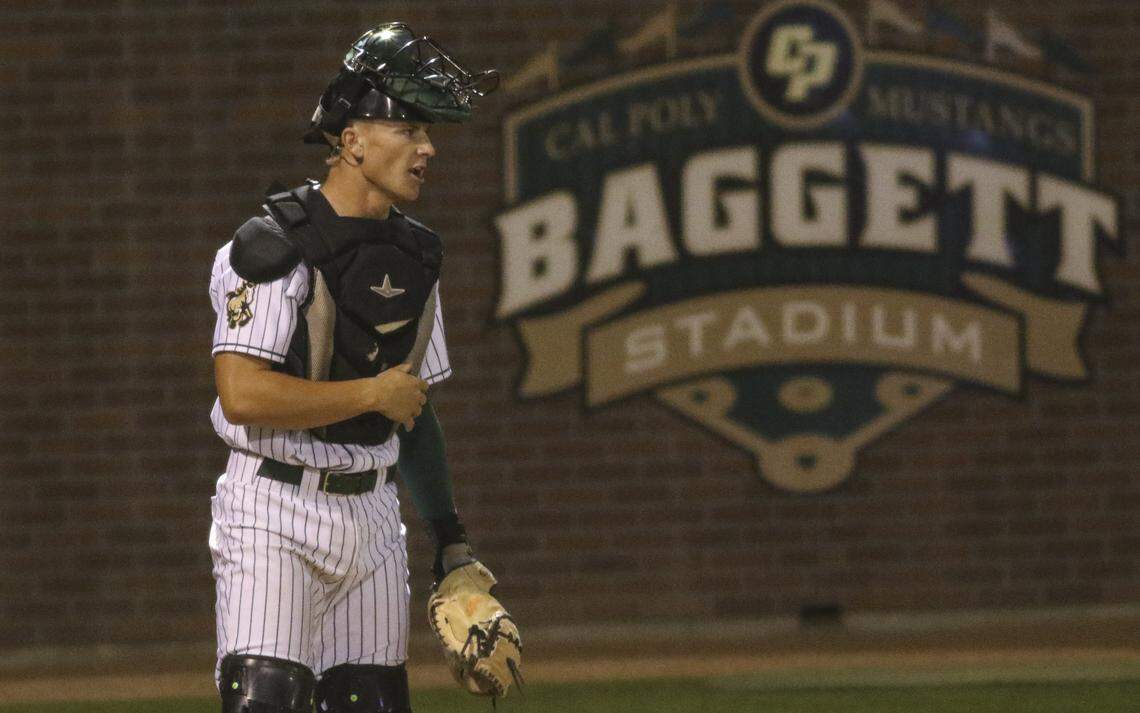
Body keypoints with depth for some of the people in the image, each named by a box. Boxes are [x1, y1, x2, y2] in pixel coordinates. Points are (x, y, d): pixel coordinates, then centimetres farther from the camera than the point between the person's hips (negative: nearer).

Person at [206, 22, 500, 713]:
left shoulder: (416, 255, 12)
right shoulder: (274, 246, -12)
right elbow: (243, 395, -23)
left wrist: (452, 540, 15)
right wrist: (374, 393, -14)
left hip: (372, 514, 7)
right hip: (274, 509, -7)